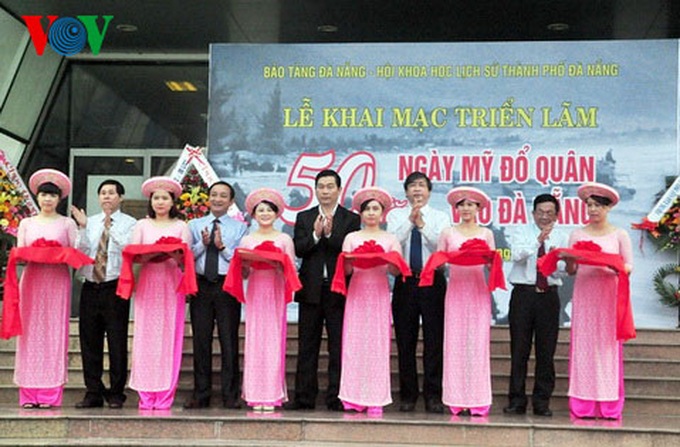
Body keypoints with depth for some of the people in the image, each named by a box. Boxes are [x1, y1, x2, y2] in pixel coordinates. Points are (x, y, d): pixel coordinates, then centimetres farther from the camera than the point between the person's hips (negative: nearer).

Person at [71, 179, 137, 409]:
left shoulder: (129, 223, 3)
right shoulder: (89, 222, 14)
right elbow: (80, 251, 2)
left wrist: (111, 225, -18)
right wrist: (82, 227, -9)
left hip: (116, 287, -4)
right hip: (90, 287, 4)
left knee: (117, 342, -2)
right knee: (89, 341, 6)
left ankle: (116, 393, 7)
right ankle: (93, 393, 15)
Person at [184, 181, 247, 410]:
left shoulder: (239, 227, 8)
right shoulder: (195, 225, 14)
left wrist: (222, 247, -13)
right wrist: (203, 243, -11)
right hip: (201, 286, 2)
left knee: (229, 340, -2)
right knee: (201, 341, 5)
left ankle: (231, 396, 4)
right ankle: (201, 395, 12)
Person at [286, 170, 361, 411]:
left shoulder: (351, 219, 4)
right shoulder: (304, 218, 12)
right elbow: (298, 249, 0)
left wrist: (330, 234, -20)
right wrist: (315, 235, -16)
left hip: (338, 289, -2)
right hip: (311, 289, 3)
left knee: (338, 346, 0)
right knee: (307, 346, 6)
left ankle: (336, 398, 5)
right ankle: (304, 397, 11)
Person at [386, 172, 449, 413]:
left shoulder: (441, 217, 8)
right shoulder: (396, 215, 10)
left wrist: (422, 225, -19)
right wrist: (410, 221, -18)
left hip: (433, 282, -1)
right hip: (405, 282, 1)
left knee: (434, 341, -1)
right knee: (405, 341, 5)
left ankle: (433, 396, 5)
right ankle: (408, 395, 13)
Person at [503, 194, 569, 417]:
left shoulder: (561, 237, 11)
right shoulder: (520, 232, 6)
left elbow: (565, 269, 0)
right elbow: (517, 254, -15)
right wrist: (538, 241, -27)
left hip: (549, 296, 2)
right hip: (523, 294, -2)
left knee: (547, 351, 3)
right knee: (519, 349, 0)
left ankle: (542, 402, 12)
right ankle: (516, 401, 7)